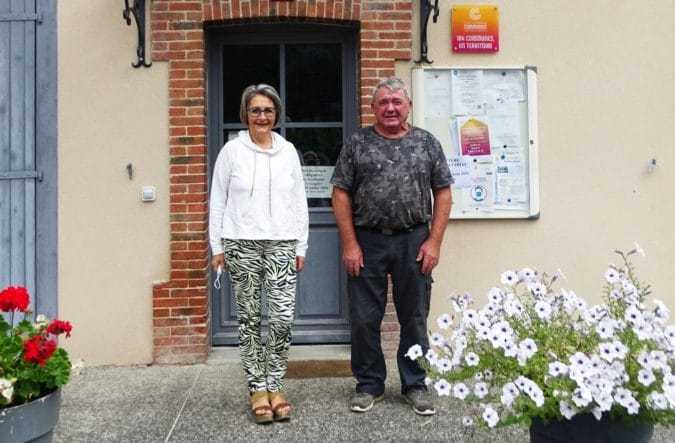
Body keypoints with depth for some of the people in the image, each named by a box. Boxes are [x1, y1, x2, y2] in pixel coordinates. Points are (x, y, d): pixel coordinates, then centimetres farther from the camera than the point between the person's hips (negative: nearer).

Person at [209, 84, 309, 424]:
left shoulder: (288, 151, 8)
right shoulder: (232, 150, 2)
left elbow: (299, 201, 10)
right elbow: (217, 201, 3)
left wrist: (301, 246, 7)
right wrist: (217, 247, 0)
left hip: (281, 245, 2)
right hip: (241, 245, -1)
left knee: (283, 318, -4)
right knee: (249, 319, 5)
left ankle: (275, 386, 13)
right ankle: (258, 389, 16)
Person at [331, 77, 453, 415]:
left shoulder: (427, 143, 7)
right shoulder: (357, 143, 4)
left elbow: (443, 194, 6)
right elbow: (341, 195, 1)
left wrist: (434, 241, -3)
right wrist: (349, 244, -6)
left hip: (413, 241, 1)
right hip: (366, 242, 0)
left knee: (415, 318, 8)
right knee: (364, 318, 6)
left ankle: (415, 385, 23)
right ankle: (369, 385, 22)